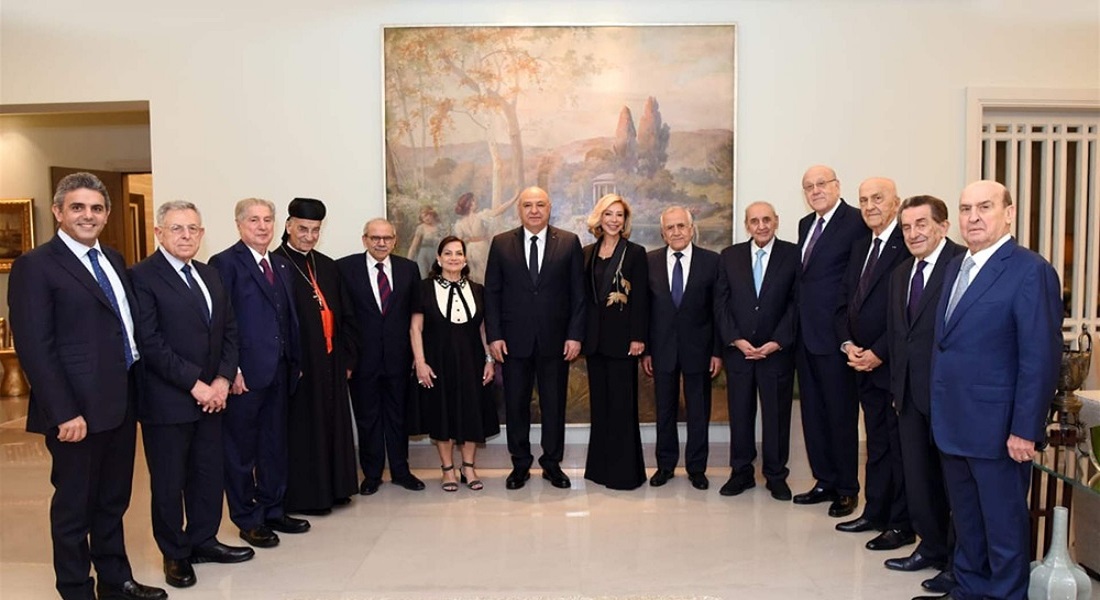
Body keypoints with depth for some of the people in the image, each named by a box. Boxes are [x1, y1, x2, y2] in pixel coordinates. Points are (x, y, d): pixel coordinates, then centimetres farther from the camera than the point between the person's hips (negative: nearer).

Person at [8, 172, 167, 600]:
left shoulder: (113, 260, 13)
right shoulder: (35, 266, -10)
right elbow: (34, 348, -15)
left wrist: (138, 388, 7)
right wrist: (65, 413, -19)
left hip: (121, 404, 7)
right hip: (78, 411, -7)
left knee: (113, 501, 19)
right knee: (74, 507, 8)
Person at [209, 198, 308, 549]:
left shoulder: (281, 265, 14)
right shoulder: (225, 263, -8)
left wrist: (295, 362, 11)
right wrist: (231, 369, -17)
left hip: (279, 372, 7)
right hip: (245, 375, -7)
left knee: (275, 445, 16)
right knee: (241, 449, 7)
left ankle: (272, 510, 29)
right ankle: (247, 520, 20)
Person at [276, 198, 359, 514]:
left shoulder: (327, 266, 12)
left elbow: (345, 315, 14)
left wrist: (346, 357, 9)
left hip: (330, 363, 7)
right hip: (297, 366, -7)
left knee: (333, 426, 13)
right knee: (302, 431, 2)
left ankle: (332, 488, 25)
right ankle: (302, 496, 14)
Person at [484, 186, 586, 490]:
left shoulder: (569, 242, 2)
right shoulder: (501, 243, 4)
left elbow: (578, 292, 1)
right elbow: (492, 292, 3)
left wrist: (575, 335, -6)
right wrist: (494, 335, -4)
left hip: (555, 339, 0)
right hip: (514, 340, 1)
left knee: (554, 405, 8)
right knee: (516, 405, 8)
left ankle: (552, 463, 23)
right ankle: (520, 465, 22)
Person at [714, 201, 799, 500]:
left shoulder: (793, 255, -1)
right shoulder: (730, 256, 6)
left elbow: (797, 303, -5)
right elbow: (721, 303, 4)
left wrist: (776, 343, -12)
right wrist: (736, 340, -7)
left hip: (777, 350, -2)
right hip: (737, 349, 2)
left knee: (776, 415, 7)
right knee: (739, 414, 8)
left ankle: (776, 476, 20)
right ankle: (741, 473, 20)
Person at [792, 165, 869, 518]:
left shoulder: (855, 222, -11)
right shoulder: (806, 224, 15)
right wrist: (796, 326, 12)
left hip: (834, 336, -8)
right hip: (806, 335, 8)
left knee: (841, 414, 3)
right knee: (813, 414, 14)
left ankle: (847, 489, 17)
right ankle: (825, 482, 27)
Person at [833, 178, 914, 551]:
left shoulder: (908, 245, -13)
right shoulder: (860, 246, 15)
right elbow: (844, 302, 16)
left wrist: (879, 353, -17)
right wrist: (848, 344, 1)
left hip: (894, 364, -8)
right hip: (864, 364, 8)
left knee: (900, 446, 2)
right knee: (876, 443, 17)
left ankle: (902, 525, 13)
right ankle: (875, 512, 27)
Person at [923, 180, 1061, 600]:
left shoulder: (1031, 271, -13)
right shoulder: (955, 267, 11)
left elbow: (1041, 357, -17)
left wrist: (1025, 430, -18)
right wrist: (940, 408, 10)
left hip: (996, 428, -7)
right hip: (953, 423, 7)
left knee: (1003, 522, 8)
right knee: (965, 518, 20)